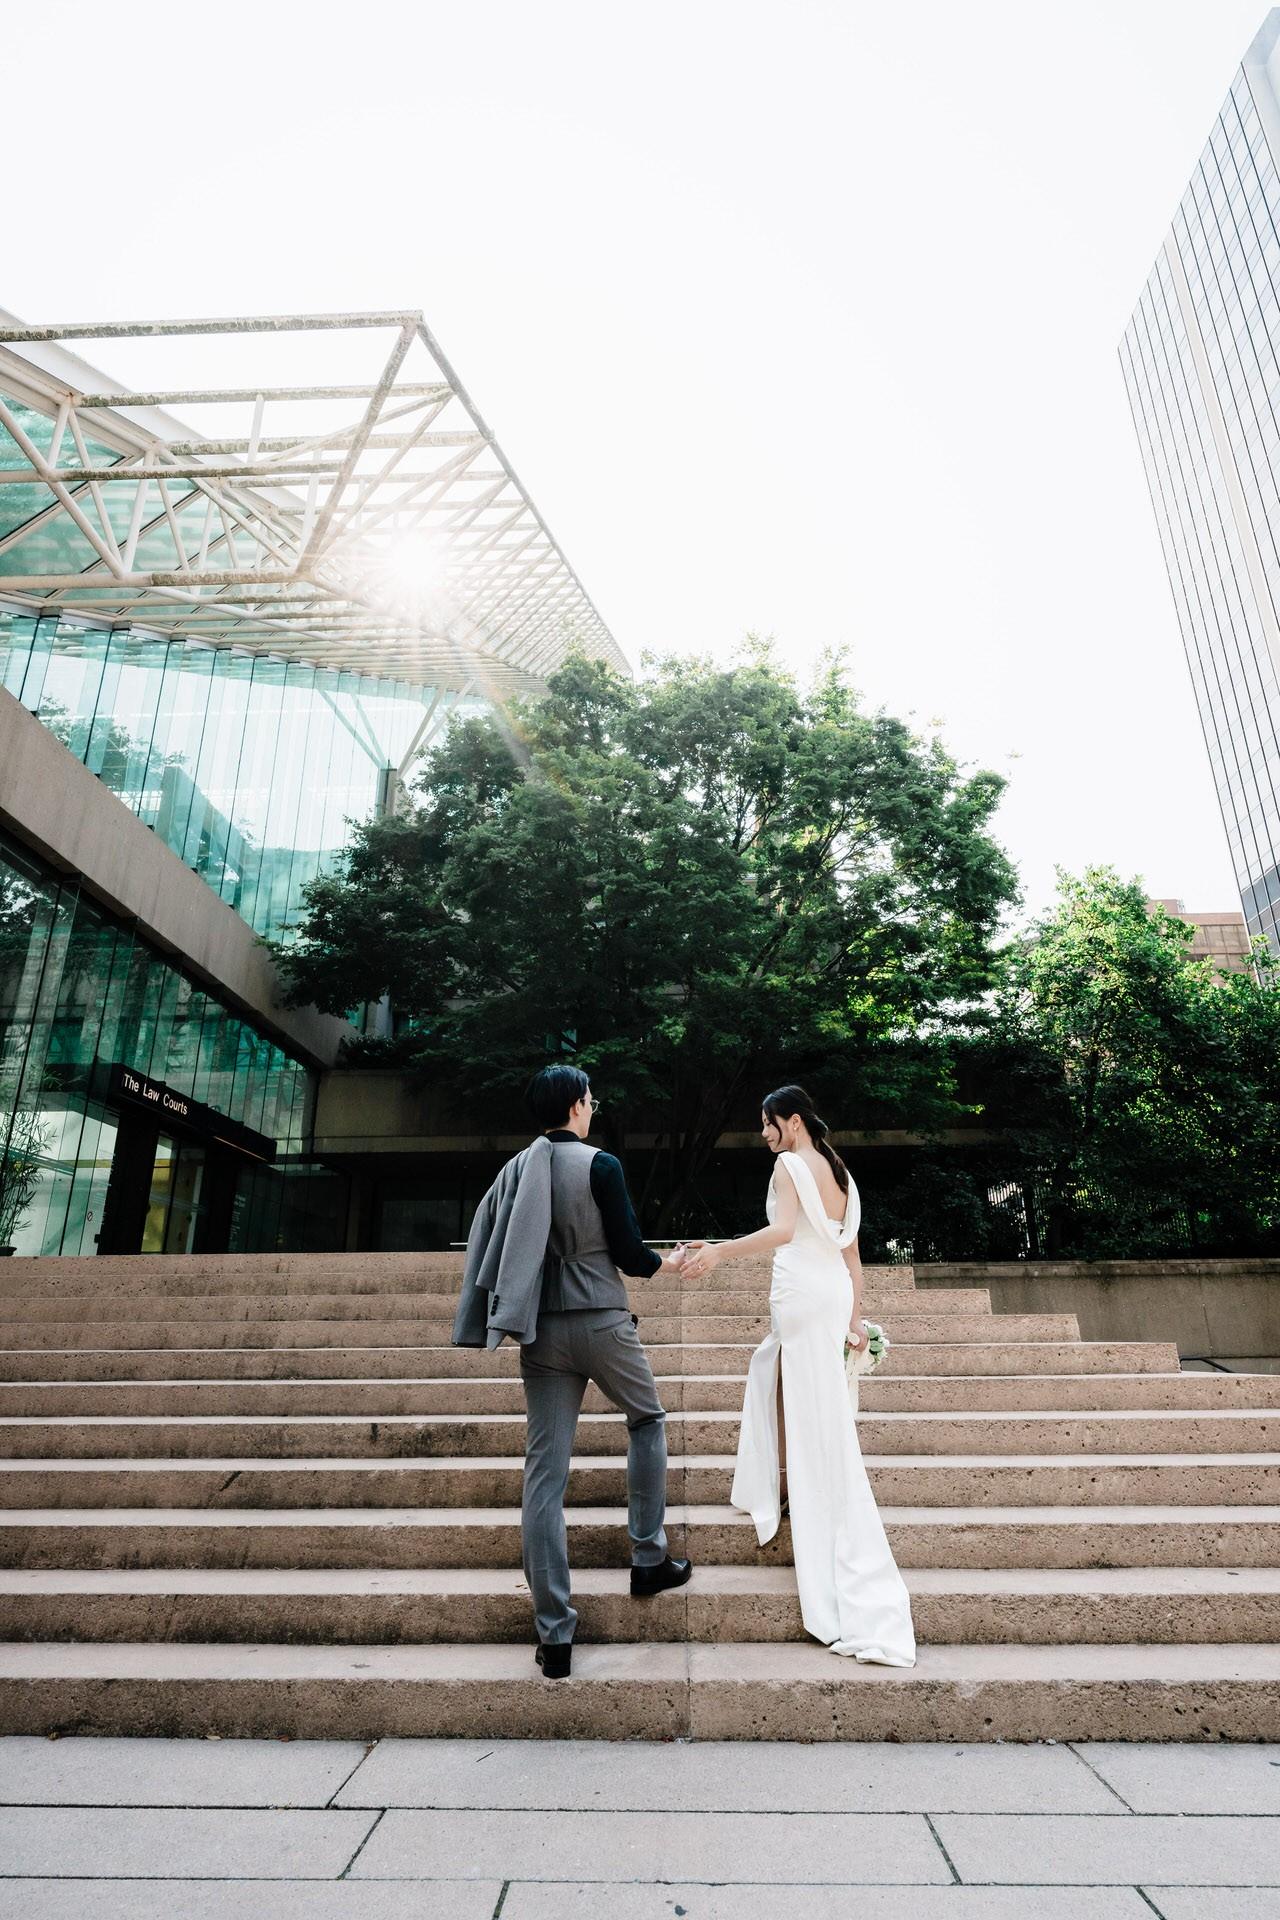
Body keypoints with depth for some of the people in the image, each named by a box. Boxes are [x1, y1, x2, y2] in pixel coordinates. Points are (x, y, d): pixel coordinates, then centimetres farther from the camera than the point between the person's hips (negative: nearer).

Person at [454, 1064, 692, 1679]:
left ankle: (554, 1635, 12)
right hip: (602, 1323, -4)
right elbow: (629, 1252, -9)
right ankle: (648, 1558, 28)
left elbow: (483, 1247, 6)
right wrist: (668, 1263, 11)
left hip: (542, 1334, 4)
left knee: (544, 1475, 6)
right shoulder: (600, 1166, -10)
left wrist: (509, 1315, 17)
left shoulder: (514, 1170, 4)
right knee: (647, 1420, 24)